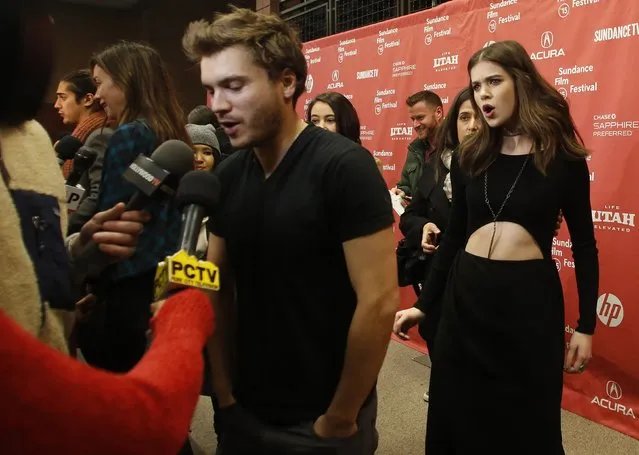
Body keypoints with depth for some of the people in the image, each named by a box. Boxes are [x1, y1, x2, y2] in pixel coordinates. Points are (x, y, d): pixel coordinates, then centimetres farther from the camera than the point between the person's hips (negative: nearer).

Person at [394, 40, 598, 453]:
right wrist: (425, 303, 9)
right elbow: (455, 235, 9)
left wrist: (586, 324, 0)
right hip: (466, 294, 3)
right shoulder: (470, 157, 3)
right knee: (457, 417, 14)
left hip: (531, 295, -3)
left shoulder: (563, 157, -4)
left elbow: (584, 244, 1)